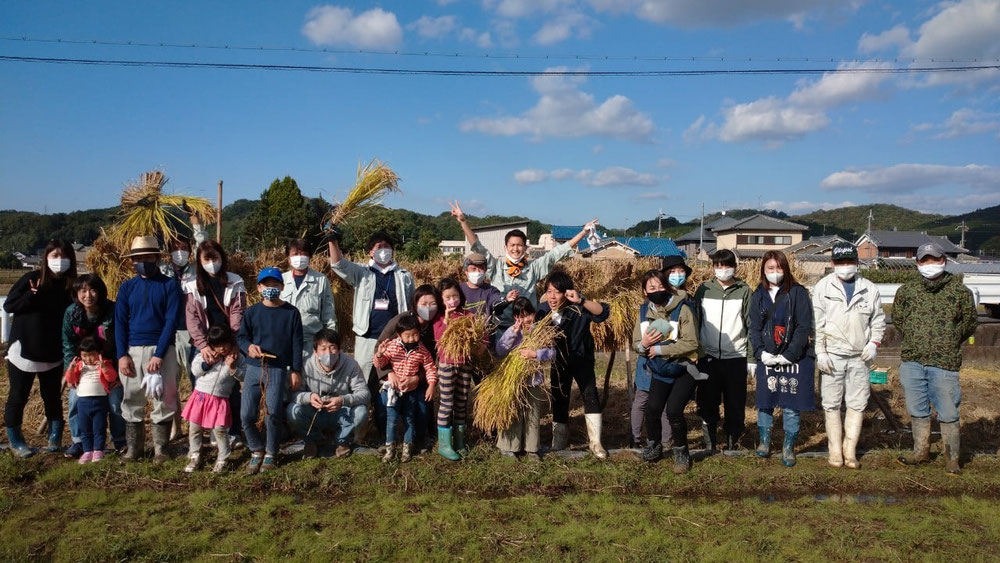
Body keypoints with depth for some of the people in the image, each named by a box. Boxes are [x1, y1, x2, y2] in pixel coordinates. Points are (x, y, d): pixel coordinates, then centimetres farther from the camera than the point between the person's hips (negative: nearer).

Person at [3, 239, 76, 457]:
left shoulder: (69, 286, 1)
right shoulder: (31, 278, -8)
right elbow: (8, 305, -6)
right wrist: (31, 295, -22)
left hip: (53, 353, 3)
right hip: (24, 349, -3)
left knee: (52, 396, 10)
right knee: (18, 397, 7)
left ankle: (55, 439, 20)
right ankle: (15, 442, 21)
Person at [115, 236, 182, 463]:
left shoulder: (170, 285, 0)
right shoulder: (127, 288, 9)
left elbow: (171, 321, -6)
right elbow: (120, 323, 7)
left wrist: (159, 355, -14)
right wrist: (122, 355, -5)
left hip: (162, 350, -3)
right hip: (132, 351, 3)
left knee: (163, 400, 0)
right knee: (131, 400, 7)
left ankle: (160, 449, 10)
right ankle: (133, 448, 17)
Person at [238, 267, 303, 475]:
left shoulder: (291, 313, 3)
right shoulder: (252, 312, 7)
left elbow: (297, 343, 4)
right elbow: (242, 337, 8)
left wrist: (296, 370, 1)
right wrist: (248, 347, -15)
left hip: (278, 370, -2)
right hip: (254, 368, 2)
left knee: (273, 414, -9)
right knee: (246, 415, -2)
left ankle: (271, 454, 14)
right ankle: (257, 451, 22)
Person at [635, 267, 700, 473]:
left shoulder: (682, 310, -15)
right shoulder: (645, 313, 2)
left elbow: (691, 344, -21)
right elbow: (636, 344, 7)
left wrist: (659, 349, -20)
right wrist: (643, 344, -18)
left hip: (683, 369, -4)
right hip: (659, 371, 4)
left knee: (673, 410, -18)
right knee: (652, 408, -11)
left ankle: (681, 452, 9)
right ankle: (654, 445, 19)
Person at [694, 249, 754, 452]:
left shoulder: (744, 291, 1)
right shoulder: (704, 290, 5)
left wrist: (752, 358, -2)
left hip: (736, 358, -1)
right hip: (708, 357, 1)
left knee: (735, 404, 6)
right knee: (707, 404, 6)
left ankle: (732, 441, 23)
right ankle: (709, 442, 19)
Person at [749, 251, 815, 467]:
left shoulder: (797, 293, -2)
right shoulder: (758, 295, 8)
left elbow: (804, 327, -7)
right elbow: (754, 328, 6)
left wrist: (789, 355, -12)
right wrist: (761, 352, -8)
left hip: (795, 359, -2)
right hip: (767, 359, 3)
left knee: (791, 404, 2)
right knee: (765, 401, 7)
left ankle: (789, 447, 17)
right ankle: (764, 441, 25)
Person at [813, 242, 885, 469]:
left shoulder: (869, 289, 7)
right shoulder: (823, 287, 1)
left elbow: (878, 320, 14)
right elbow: (816, 323, -2)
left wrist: (874, 343, -2)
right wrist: (820, 352, -8)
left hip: (859, 357, 2)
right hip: (831, 356, -2)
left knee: (857, 404, 4)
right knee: (831, 404, 3)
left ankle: (850, 451, 14)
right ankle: (835, 451, 13)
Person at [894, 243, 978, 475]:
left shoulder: (960, 291, 1)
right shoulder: (907, 290, 8)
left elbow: (970, 324, 10)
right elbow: (897, 319, 20)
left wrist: (948, 344, 9)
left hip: (945, 363, -3)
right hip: (911, 362, 3)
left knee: (948, 414, 1)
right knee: (917, 411, 14)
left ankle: (952, 459, 15)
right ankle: (921, 451, 28)